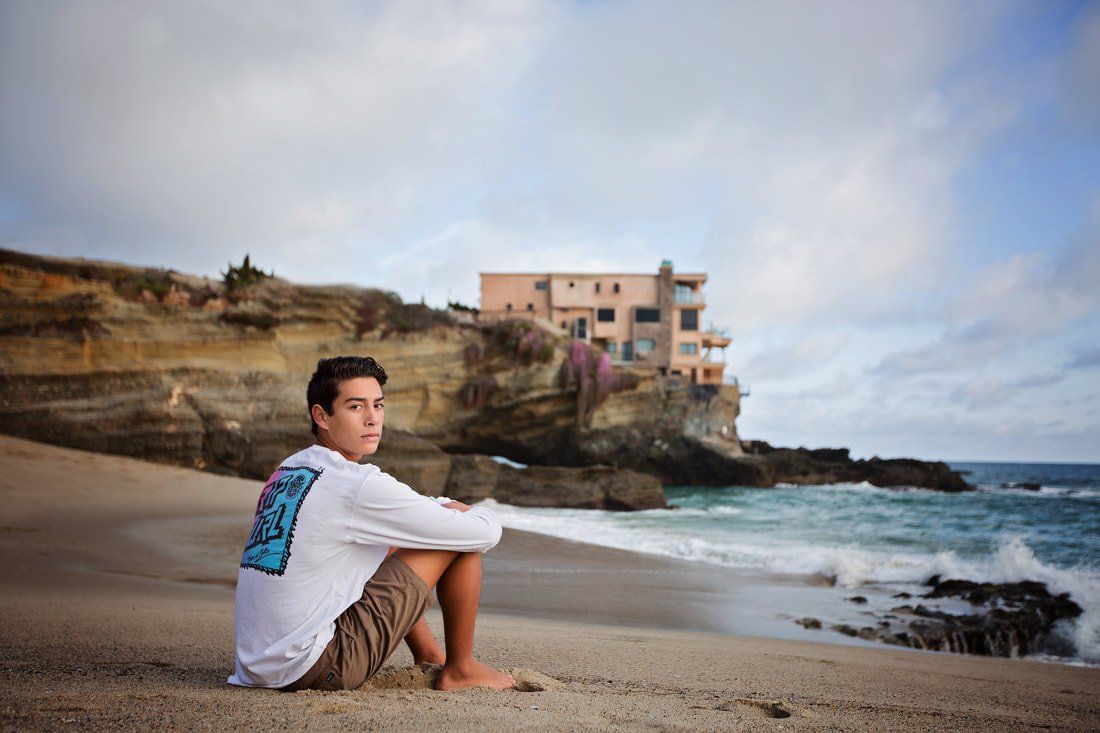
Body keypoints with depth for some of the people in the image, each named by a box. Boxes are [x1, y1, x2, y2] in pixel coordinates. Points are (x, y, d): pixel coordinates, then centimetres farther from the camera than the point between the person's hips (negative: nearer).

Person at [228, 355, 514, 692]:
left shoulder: (286, 472, 11)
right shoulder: (360, 485, -16)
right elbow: (485, 532, -13)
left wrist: (446, 506, 15)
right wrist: (481, 514, 11)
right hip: (316, 669, -9)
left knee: (390, 543, 28)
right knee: (462, 534, -5)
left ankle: (428, 657, 32)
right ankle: (459, 670, 10)